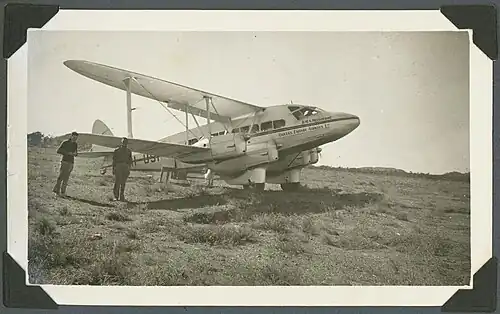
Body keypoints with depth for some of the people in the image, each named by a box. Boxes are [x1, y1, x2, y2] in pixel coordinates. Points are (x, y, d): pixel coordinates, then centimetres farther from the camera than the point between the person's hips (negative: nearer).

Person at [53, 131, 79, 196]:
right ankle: (56, 190, -5)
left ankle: (63, 191, 8)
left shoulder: (75, 144, 12)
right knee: (61, 176, -9)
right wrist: (67, 153, -16)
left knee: (66, 178, 4)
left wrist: (75, 153, -3)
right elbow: (58, 151, -6)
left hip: (71, 163, 5)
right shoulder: (65, 143, -4)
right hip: (65, 162, -5)